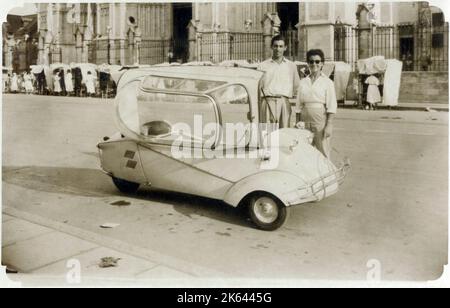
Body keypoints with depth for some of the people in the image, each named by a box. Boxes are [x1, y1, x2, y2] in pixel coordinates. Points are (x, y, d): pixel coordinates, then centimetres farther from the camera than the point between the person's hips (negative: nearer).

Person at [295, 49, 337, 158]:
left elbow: (331, 106, -4)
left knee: (323, 153, -1)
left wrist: (329, 125, -12)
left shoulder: (328, 82, 1)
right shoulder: (303, 82, 11)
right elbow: (299, 105, 12)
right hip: (305, 121, 3)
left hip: (321, 120, -3)